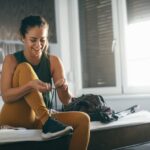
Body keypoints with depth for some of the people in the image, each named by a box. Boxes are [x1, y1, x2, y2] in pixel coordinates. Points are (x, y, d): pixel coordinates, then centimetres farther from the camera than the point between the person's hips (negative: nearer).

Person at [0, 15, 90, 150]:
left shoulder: (53, 61, 0)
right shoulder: (11, 60, -5)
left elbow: (66, 101, -4)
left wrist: (64, 88, -28)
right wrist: (30, 86, -35)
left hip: (40, 119, 3)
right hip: (14, 118, -2)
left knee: (83, 119, -20)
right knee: (25, 68, -21)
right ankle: (48, 122, -31)